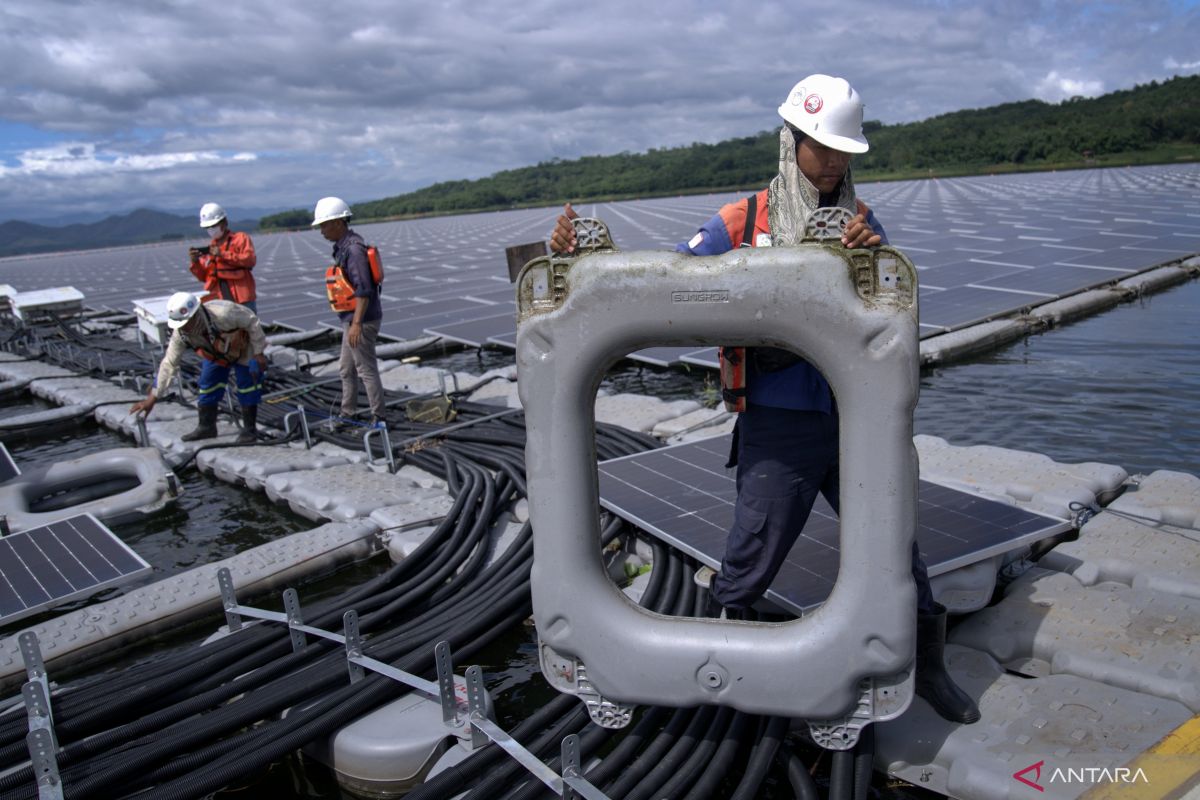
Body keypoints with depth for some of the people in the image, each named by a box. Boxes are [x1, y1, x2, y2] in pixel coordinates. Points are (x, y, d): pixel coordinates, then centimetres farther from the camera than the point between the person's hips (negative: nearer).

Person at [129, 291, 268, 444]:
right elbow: (169, 364, -18)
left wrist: (258, 353, -23)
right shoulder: (181, 333, -26)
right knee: (207, 386, 5)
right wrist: (152, 398, -18)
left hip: (243, 348, -5)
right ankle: (206, 427, 22)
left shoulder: (222, 313, -44)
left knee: (247, 388, -8)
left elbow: (252, 321, -28)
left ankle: (250, 429, 7)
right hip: (216, 354, 5)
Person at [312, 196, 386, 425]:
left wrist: (356, 323, -27)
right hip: (352, 319, 10)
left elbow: (364, 290, -24)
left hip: (361, 320, -10)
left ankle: (378, 418, 7)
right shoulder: (343, 247, 12)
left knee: (366, 370, -2)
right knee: (346, 369, 18)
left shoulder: (353, 249, -19)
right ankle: (347, 414, 28)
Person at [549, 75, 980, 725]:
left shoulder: (861, 222, 7)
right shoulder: (743, 222, -2)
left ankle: (926, 664, 38)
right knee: (753, 555, 4)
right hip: (778, 425, -3)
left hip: (857, 418, 4)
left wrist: (874, 254, -24)